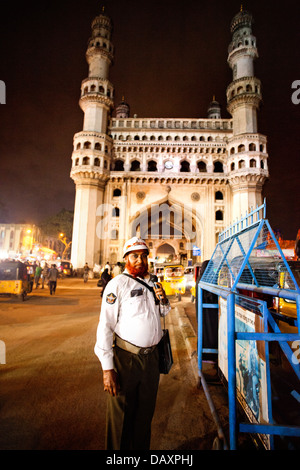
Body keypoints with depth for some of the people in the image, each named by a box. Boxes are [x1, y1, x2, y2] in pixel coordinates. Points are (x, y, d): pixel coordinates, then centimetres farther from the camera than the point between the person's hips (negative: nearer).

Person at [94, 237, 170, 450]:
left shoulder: (152, 283, 8)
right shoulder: (118, 284, -12)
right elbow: (105, 325, -14)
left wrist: (164, 300, -1)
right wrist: (107, 367, -17)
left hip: (151, 356, 6)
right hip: (126, 358, -5)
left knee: (145, 413, 20)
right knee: (121, 416, 10)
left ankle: (142, 448, 41)